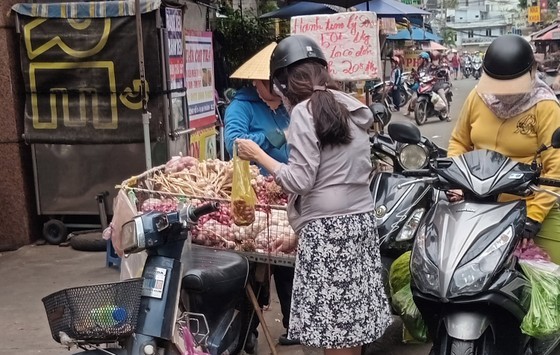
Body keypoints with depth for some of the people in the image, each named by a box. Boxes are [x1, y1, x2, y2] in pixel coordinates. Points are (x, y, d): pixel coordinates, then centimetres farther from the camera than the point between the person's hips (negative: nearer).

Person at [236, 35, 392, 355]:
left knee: (334, 323, 0)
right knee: (354, 315, 14)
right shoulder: (353, 107, 13)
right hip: (362, 219, 8)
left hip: (327, 226, -8)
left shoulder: (305, 111, -10)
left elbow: (300, 181, -15)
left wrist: (258, 155, -4)